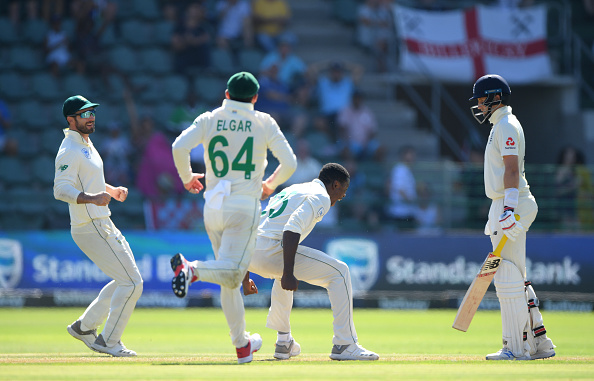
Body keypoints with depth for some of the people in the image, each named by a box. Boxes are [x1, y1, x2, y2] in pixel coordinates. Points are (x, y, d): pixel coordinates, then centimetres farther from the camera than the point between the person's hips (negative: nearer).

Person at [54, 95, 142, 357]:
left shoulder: (86, 144, 16)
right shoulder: (70, 150, -16)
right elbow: (61, 190, -27)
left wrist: (112, 191, 13)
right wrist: (92, 198, -41)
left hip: (104, 225, 10)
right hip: (90, 228, -10)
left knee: (126, 280, 19)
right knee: (131, 283, -9)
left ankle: (84, 326, 25)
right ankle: (109, 341, 1)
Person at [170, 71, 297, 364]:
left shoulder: (208, 120, 6)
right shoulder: (264, 123, 3)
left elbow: (179, 147, -9)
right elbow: (289, 163, -2)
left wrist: (186, 177, 9)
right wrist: (271, 184, 17)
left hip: (212, 206, 4)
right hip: (244, 206, -4)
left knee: (230, 278, 13)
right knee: (232, 273, -12)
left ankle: (242, 346, 18)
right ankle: (191, 270, -39)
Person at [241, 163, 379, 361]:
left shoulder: (290, 190, 30)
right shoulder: (320, 197, 1)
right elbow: (292, 230, -17)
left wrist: (245, 277, 32)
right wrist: (288, 274, -24)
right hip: (271, 250, -9)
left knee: (286, 272, 41)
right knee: (338, 271, 1)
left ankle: (283, 342, 39)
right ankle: (344, 345, -4)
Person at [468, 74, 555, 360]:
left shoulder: (506, 126, -11)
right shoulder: (501, 126, 21)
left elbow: (512, 169, -21)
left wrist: (510, 209, -29)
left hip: (511, 204, -11)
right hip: (505, 206, 11)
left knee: (508, 278, -10)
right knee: (517, 279, 13)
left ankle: (516, 347, -10)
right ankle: (540, 343, 15)